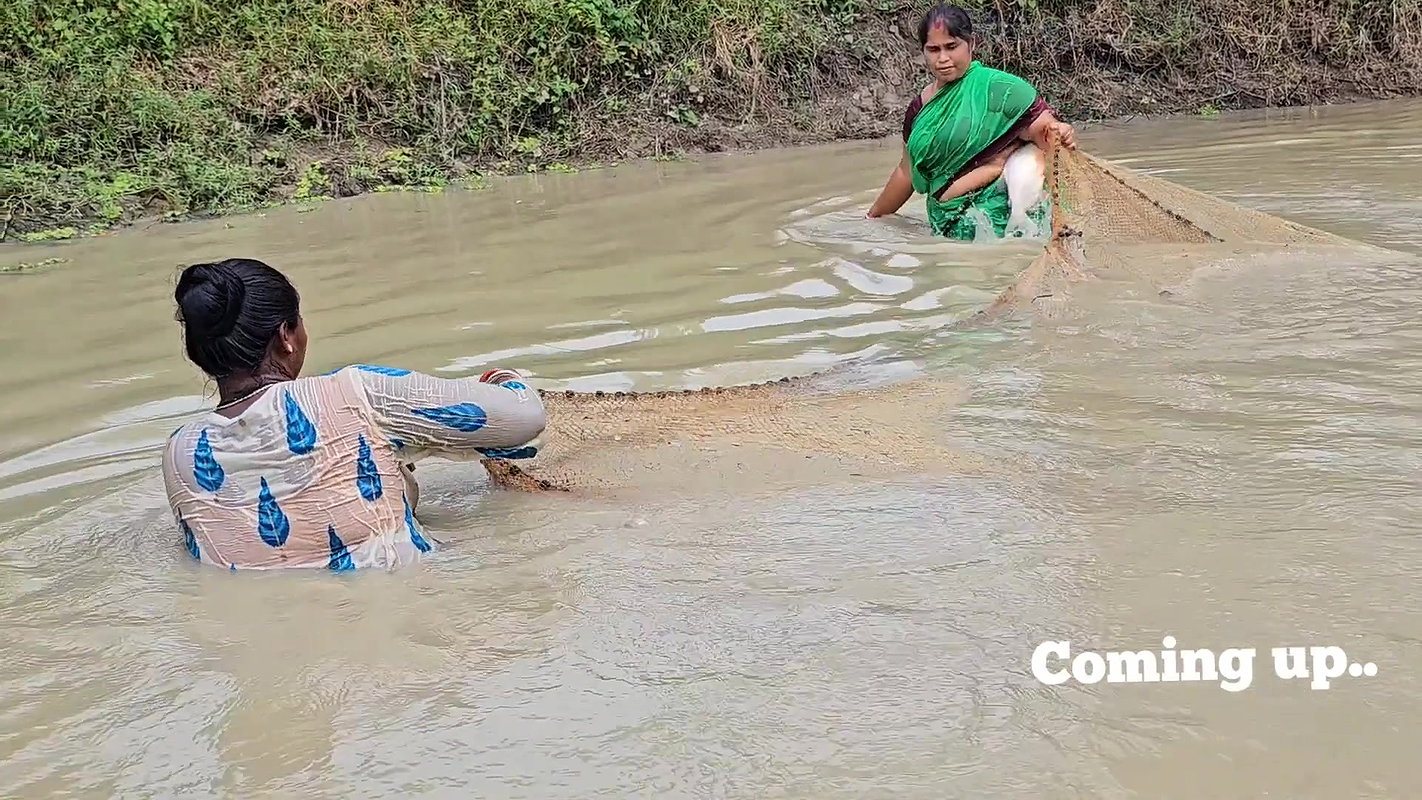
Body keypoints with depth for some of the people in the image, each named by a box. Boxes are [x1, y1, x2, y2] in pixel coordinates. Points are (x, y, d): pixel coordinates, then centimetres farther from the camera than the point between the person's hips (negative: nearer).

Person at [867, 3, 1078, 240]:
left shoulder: (998, 88, -3)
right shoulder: (920, 107, 14)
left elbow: (1043, 127, -7)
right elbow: (906, 173, 24)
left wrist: (1061, 135, -31)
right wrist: (874, 217, 31)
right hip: (948, 223, 5)